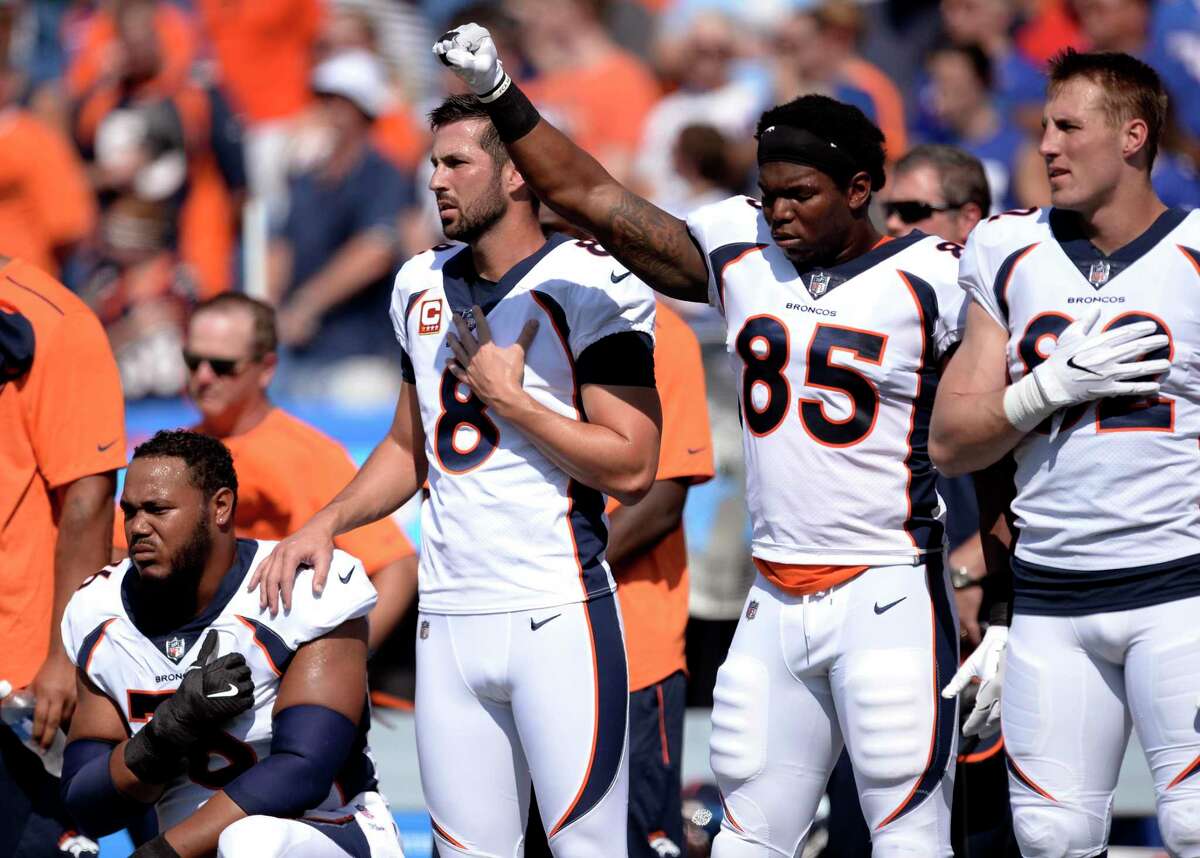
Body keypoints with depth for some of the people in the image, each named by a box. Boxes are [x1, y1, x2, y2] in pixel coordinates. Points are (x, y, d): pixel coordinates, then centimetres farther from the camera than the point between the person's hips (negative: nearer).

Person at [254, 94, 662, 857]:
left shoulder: (590, 287, -8)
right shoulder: (424, 286, 14)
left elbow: (632, 468, -13)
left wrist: (507, 397, -12)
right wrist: (328, 524, 11)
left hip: (560, 616, -7)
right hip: (449, 617, 7)